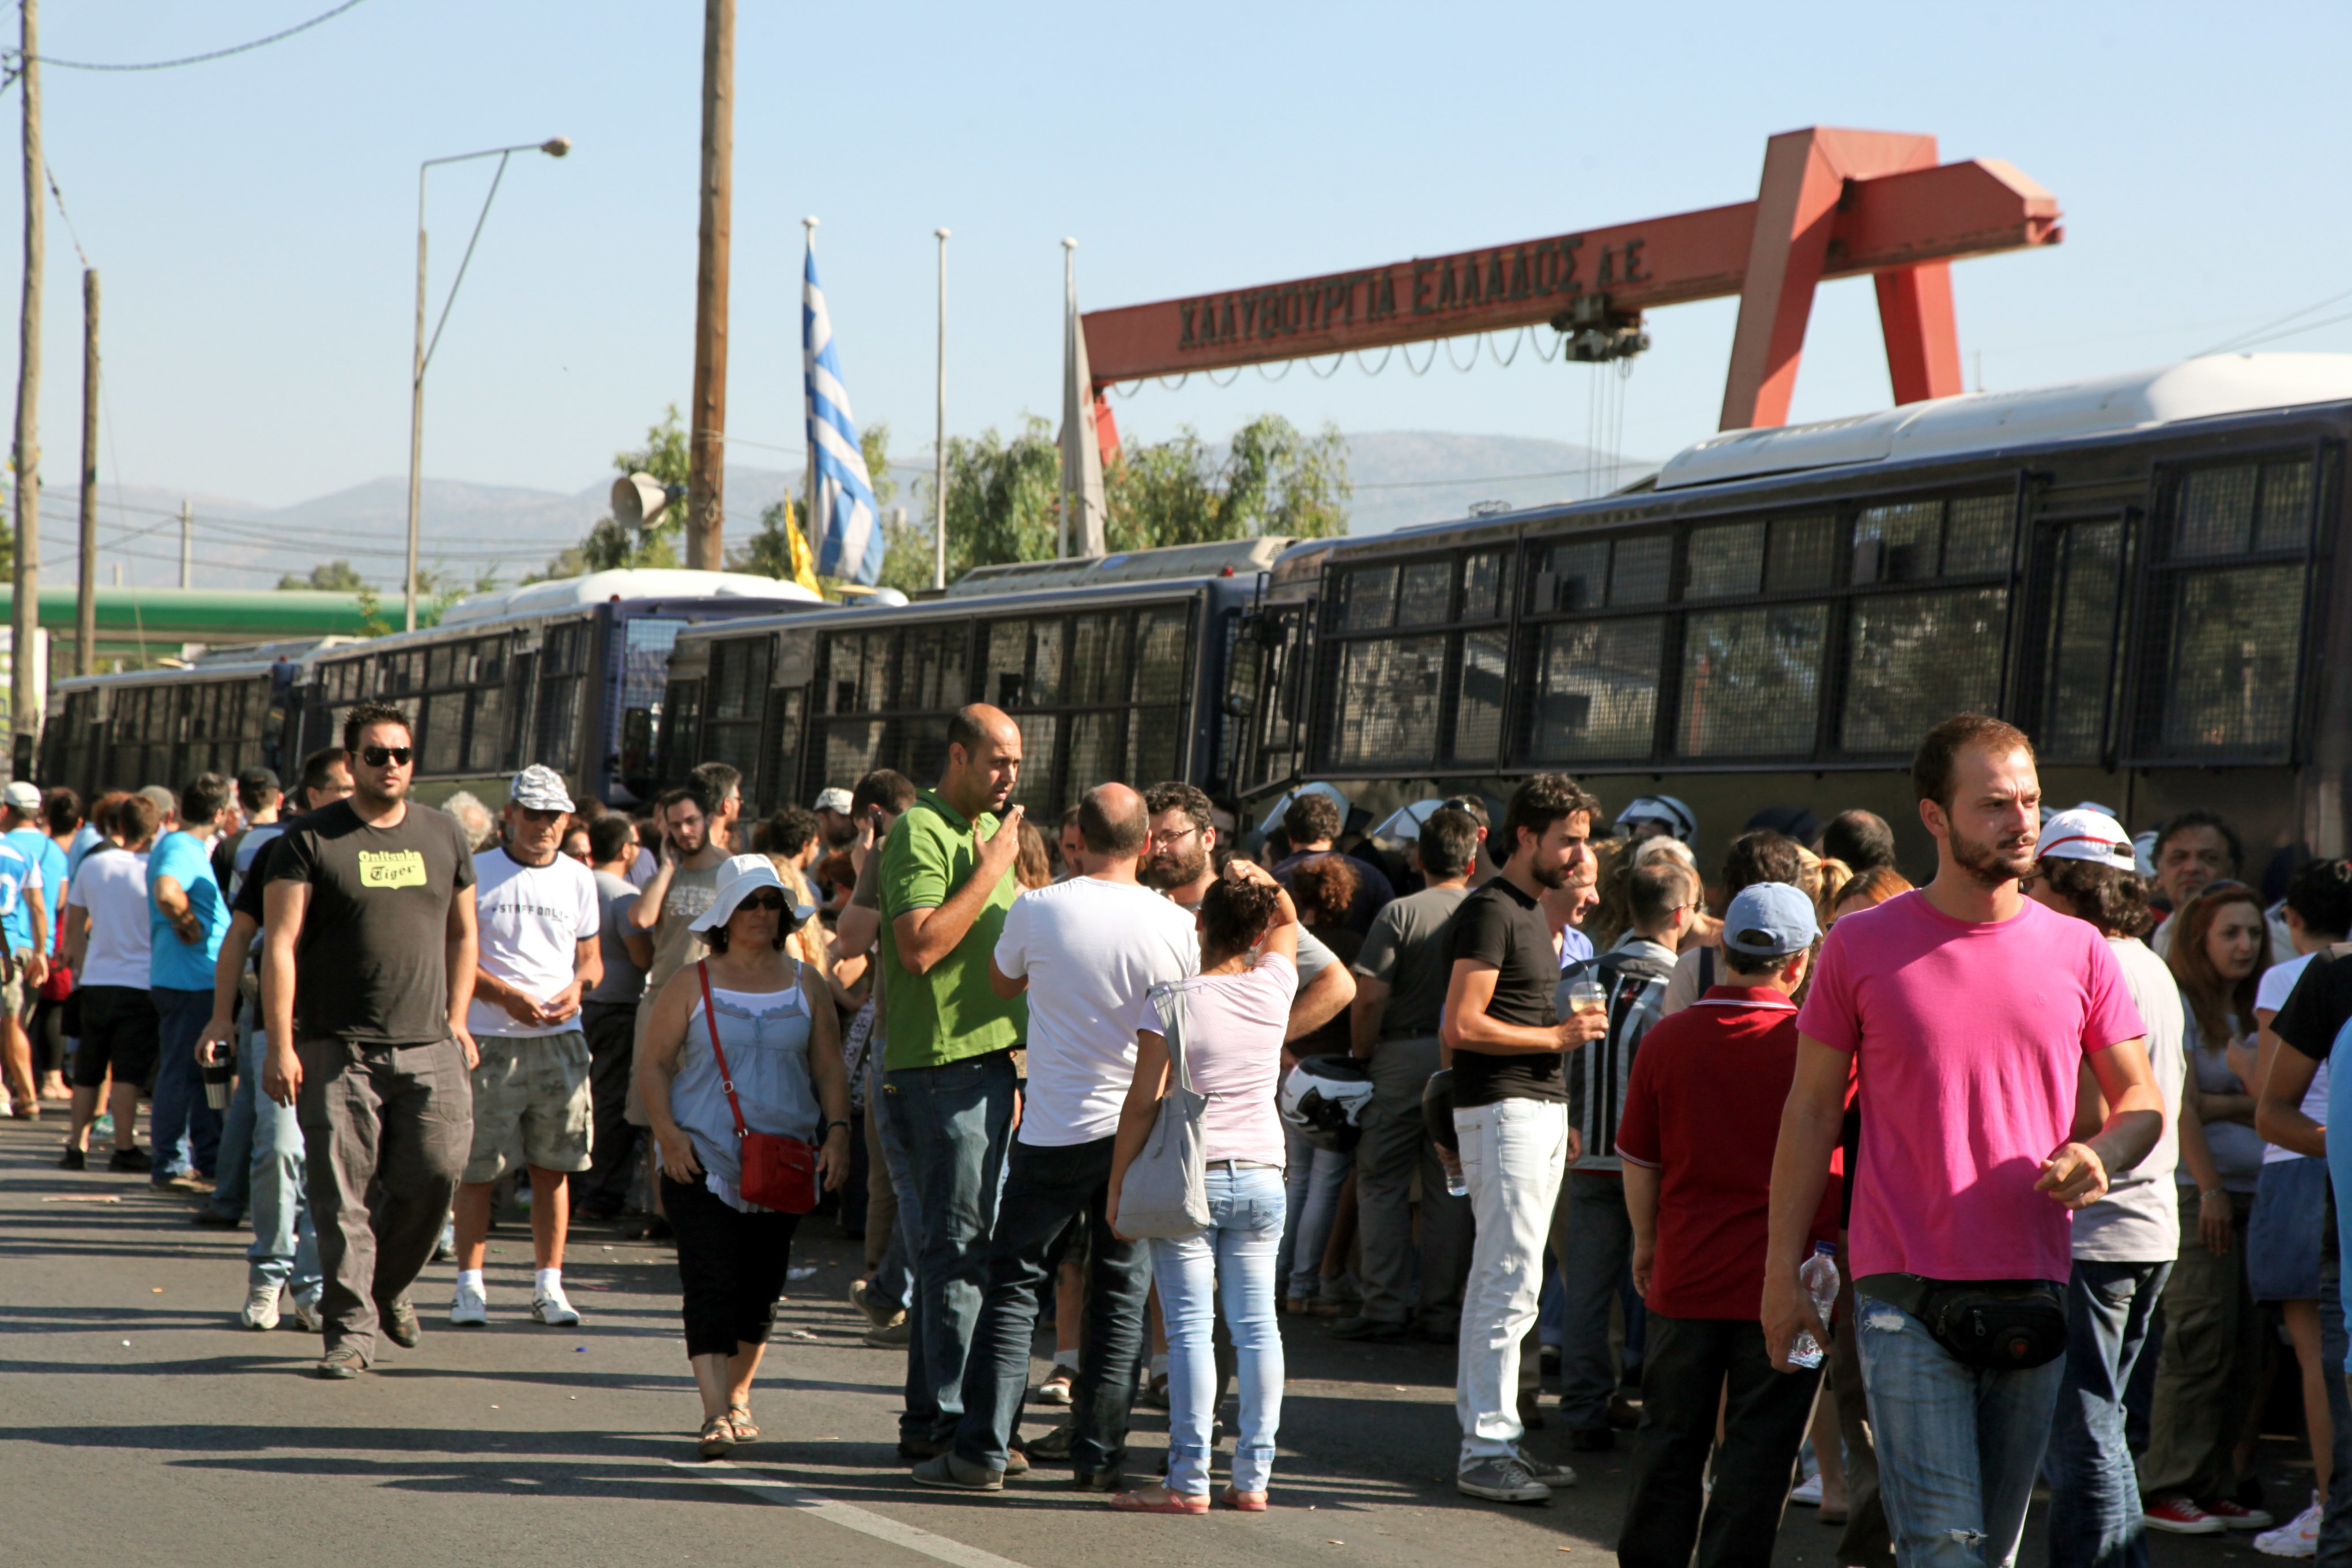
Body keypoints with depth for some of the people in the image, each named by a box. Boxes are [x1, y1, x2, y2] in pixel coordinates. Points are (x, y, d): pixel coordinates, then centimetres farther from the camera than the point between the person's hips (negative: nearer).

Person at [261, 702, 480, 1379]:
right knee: (342, 1195, -4)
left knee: (436, 1172, -3)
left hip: (428, 1049, 3)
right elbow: (280, 944, -5)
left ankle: (391, 1285, 23)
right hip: (336, 1050, -3)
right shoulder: (311, 840, -1)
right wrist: (280, 1045, -12)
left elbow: (462, 934, 23)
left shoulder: (443, 837, 12)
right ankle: (349, 1329, 2)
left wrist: (456, 1018, 13)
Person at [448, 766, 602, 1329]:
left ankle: (548, 1285, 9)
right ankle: (470, 1284, 5)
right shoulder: (477, 873, 1)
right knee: (477, 1167, -2)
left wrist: (578, 987, -4)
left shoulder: (578, 879, 13)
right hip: (489, 1037, -3)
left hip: (560, 1037, 3)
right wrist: (507, 996, -15)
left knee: (554, 1166, 3)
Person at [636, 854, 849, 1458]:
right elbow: (653, 1064, 2)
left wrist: (837, 1129, -3)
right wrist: (667, 1132, -11)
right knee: (711, 1283, -13)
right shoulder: (692, 985, 3)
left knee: (761, 1287, 8)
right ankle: (716, 1413, -18)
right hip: (703, 1160, -3)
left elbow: (829, 1068, 11)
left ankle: (738, 1398, 24)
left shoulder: (806, 985, 9)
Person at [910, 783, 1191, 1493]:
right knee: (1121, 1294, 9)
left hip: (1057, 1132, -2)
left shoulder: (1040, 909, -8)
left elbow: (1001, 982, 12)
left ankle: (982, 1449, 1)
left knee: (1015, 1284, 5)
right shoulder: (1176, 925, -4)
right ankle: (1099, 1454, 10)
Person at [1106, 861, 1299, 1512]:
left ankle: (1189, 1481, -6)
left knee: (1191, 1326, -4)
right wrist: (1260, 880, 11)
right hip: (1261, 1176, 4)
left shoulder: (1171, 1002, -10)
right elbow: (1290, 921, 24)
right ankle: (1253, 1476, 6)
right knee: (1256, 1323, 6)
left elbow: (1143, 1102, -9)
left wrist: (1118, 1183, -2)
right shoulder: (1273, 987, 1)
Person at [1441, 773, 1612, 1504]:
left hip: (1540, 1110, 10)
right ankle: (1486, 1449, -10)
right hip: (1503, 1110, -10)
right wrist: (1557, 1036, -14)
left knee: (1496, 1280, 11)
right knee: (1512, 1282, -12)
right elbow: (1463, 1026, -19)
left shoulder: (1532, 912, 19)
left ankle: (1489, 1440, 15)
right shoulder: (1490, 911, -12)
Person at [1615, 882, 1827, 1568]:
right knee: (1758, 1448, 5)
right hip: (1780, 1278, -2)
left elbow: (1638, 1161, 4)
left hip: (1685, 1278, 2)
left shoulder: (1668, 1040, -4)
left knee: (1671, 1436, 14)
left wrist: (1646, 1245, 19)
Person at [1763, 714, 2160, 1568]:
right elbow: (1811, 1111, 6)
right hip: (1907, 1291, -3)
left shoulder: (2077, 952, 7)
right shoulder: (1862, 945, 1)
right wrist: (1782, 1270, 3)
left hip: (2034, 1289, 3)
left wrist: (2099, 1155, -11)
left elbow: (2143, 1101, 13)